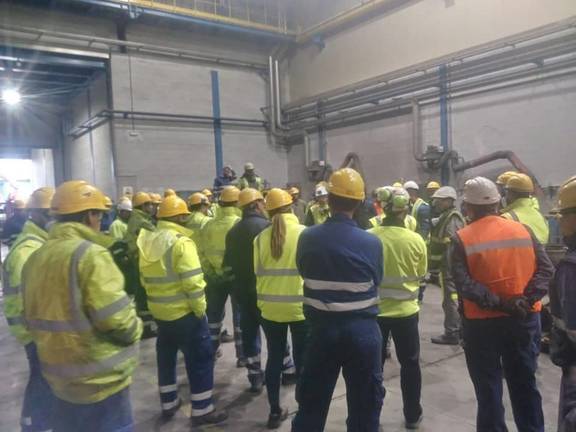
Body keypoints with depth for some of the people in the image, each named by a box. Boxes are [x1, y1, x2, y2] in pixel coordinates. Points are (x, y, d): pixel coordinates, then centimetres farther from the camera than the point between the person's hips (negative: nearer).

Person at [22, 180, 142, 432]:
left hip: (58, 379, 8)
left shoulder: (35, 258, 2)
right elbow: (119, 322, -25)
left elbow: (32, 321, 11)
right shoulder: (90, 255, -22)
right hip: (100, 382, -7)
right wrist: (134, 329, -5)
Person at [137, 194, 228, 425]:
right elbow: (192, 282, -23)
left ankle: (168, 404, 33)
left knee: (166, 356, 20)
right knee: (200, 359, 4)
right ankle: (202, 410, 13)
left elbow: (145, 278, 10)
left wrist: (159, 298, 17)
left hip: (159, 311, 8)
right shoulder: (181, 242, -18)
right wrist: (200, 308, -11)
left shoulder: (146, 240, 5)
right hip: (184, 312, -8)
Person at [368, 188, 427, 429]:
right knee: (410, 364, 18)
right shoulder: (416, 240, -12)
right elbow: (421, 274, 4)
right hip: (406, 310, 0)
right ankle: (412, 416, 30)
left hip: (374, 310, 0)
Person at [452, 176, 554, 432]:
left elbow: (463, 283, -21)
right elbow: (546, 269, -6)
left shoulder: (462, 239, -11)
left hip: (482, 322, -3)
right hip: (522, 319, 4)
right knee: (525, 384, 19)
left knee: (488, 387, 11)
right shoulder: (523, 230, 1)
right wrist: (527, 299, -13)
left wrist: (498, 304, -20)